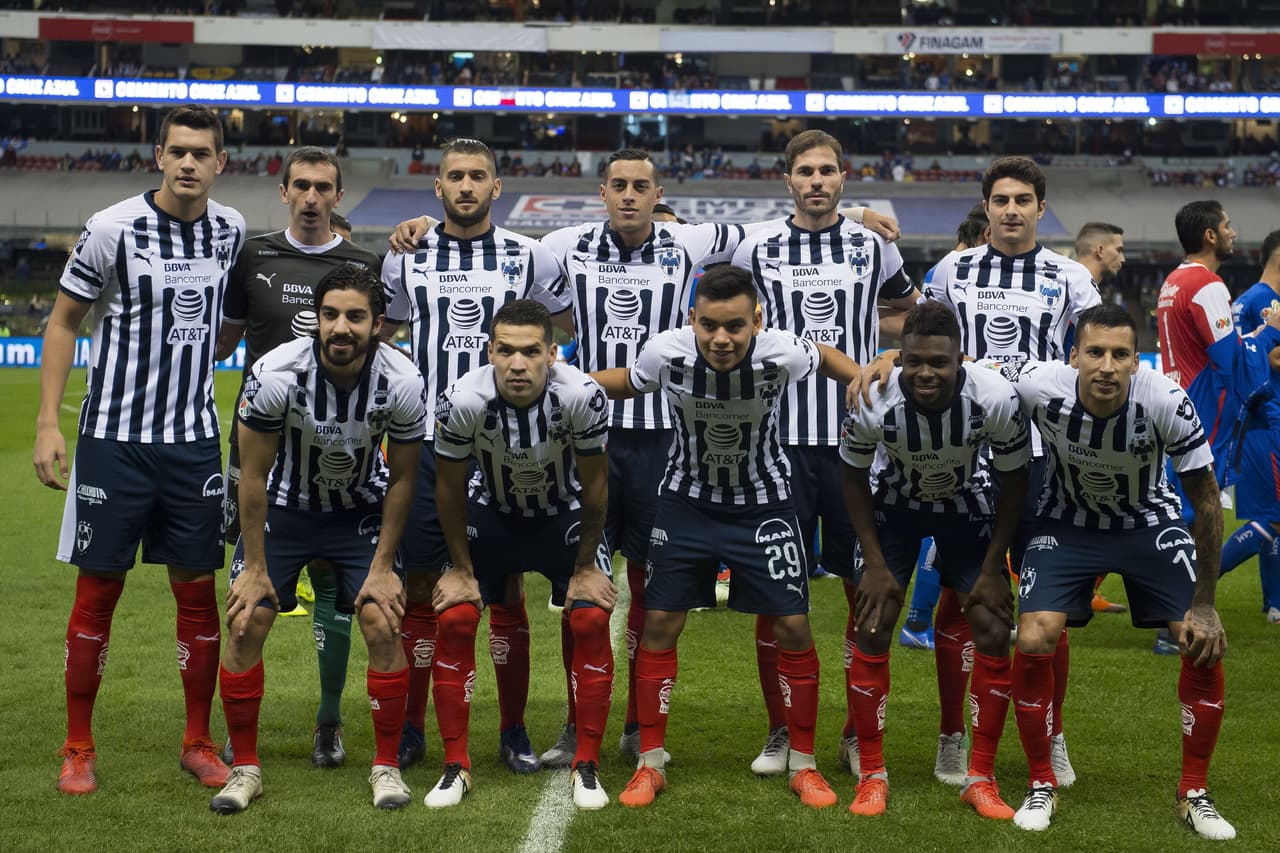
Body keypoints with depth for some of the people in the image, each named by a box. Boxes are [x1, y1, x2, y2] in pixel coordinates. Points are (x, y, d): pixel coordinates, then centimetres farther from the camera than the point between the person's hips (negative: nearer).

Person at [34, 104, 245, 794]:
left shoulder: (233, 232, 3)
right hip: (114, 436, -3)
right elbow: (63, 323, -2)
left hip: (194, 440, 3)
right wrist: (47, 424, -6)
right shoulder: (112, 229, -9)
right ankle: (79, 747, 15)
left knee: (198, 591, 6)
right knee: (98, 591, 2)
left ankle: (199, 743, 19)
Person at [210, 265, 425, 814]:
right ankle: (245, 767, 7)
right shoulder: (275, 374, -29)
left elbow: (402, 479, -9)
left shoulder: (402, 384, -25)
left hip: (361, 511, 0)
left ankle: (386, 765, 5)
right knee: (246, 623, -10)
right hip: (284, 507, 0)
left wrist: (382, 566, -9)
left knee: (384, 625, -13)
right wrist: (255, 567, -12)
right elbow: (253, 474, -16)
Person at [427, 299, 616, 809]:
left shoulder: (581, 397, -32)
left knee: (591, 620, -14)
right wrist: (461, 569, -4)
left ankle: (587, 766, 1)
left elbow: (593, 488, -15)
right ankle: (456, 766, 3)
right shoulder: (463, 402, -30)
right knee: (454, 620, -11)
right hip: (493, 513, 1)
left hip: (565, 514, -1)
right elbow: (450, 489, -12)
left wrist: (585, 567, -7)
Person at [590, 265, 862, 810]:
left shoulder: (781, 353, -28)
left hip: (764, 504, -1)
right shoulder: (667, 352, -25)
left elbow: (825, 357, -3)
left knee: (793, 626, -3)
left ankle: (803, 765, 14)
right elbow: (627, 382, -2)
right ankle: (650, 763, 14)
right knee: (659, 623, 0)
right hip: (687, 501, 1)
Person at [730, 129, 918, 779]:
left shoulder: (872, 245, 7)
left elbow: (912, 310, 25)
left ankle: (858, 734, 15)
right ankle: (781, 733, 13)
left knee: (869, 590, 2)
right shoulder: (756, 247, 5)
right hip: (780, 439, 0)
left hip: (857, 439, 1)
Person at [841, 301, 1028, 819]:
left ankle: (981, 777, 4)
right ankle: (872, 775, 4)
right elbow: (854, 476, -11)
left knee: (994, 632, -8)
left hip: (968, 505, 1)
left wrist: (991, 569, -13)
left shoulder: (996, 400, -31)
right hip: (896, 504, 0)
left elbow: (1013, 482, -14)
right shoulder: (874, 402, -32)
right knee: (872, 633, -9)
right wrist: (876, 564, -13)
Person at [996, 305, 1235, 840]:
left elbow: (1206, 500, -17)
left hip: (1151, 522, 0)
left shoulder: (1167, 403, -31)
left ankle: (1194, 795, 8)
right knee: (1033, 641, -17)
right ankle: (1041, 787, 5)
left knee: (1205, 646, -11)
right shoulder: (1040, 387, -31)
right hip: (1068, 523, 0)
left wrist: (1203, 604, -13)